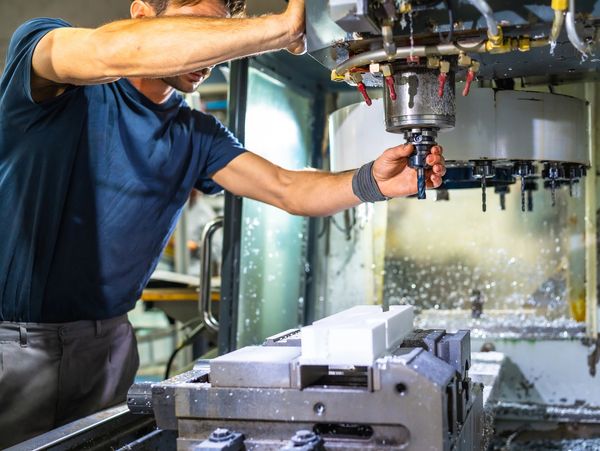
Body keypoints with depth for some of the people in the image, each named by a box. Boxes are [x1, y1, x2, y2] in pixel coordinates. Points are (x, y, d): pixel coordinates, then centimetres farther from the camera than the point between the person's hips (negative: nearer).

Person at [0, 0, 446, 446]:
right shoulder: (39, 45, -10)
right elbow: (110, 52, -33)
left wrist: (371, 182, -22)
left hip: (106, 342, 5)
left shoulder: (198, 134, 5)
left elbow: (287, 189, -2)